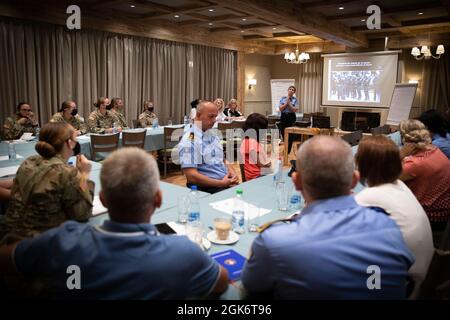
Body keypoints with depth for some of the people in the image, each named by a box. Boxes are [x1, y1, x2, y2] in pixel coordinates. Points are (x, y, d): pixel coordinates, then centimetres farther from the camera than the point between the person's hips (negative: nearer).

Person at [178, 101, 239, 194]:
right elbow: (191, 176, -18)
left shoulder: (212, 134, 14)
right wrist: (221, 183, -17)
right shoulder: (189, 141, -11)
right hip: (207, 189, -8)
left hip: (226, 182, 8)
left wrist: (232, 173, 2)